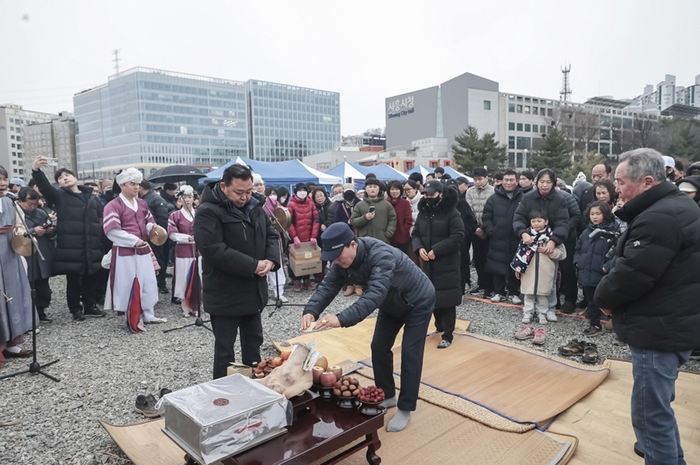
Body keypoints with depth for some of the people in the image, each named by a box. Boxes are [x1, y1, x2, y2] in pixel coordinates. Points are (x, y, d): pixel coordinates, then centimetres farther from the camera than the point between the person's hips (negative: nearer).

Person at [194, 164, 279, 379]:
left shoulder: (255, 207, 7)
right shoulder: (208, 212, -17)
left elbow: (271, 235, 10)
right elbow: (215, 251, -27)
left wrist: (271, 260, -10)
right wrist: (253, 266, -24)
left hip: (254, 290, 8)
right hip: (225, 294, -7)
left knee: (253, 342, 20)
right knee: (225, 348, 6)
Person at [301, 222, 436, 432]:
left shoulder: (382, 256, -42)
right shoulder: (344, 257, -18)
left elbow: (374, 295, -52)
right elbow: (328, 285, -21)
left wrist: (342, 319, -64)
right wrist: (310, 311, -39)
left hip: (418, 302, -7)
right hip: (392, 303, 7)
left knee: (410, 354, -5)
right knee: (379, 348, 8)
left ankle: (405, 409, 11)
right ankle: (387, 396, 26)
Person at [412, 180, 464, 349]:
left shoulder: (452, 213, -11)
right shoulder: (423, 212, 9)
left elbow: (457, 237, -17)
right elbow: (416, 234, 11)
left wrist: (436, 250, -21)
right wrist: (419, 248, -10)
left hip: (447, 264, -6)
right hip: (428, 263, 6)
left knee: (446, 298, -2)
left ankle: (448, 334, 9)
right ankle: (439, 326, 32)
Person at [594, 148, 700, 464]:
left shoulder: (658, 218, -23)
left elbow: (631, 273, -25)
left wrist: (603, 297, -6)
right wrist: (611, 296, 4)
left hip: (659, 331, -11)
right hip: (671, 325, 11)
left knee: (650, 412, -2)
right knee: (658, 403, 27)